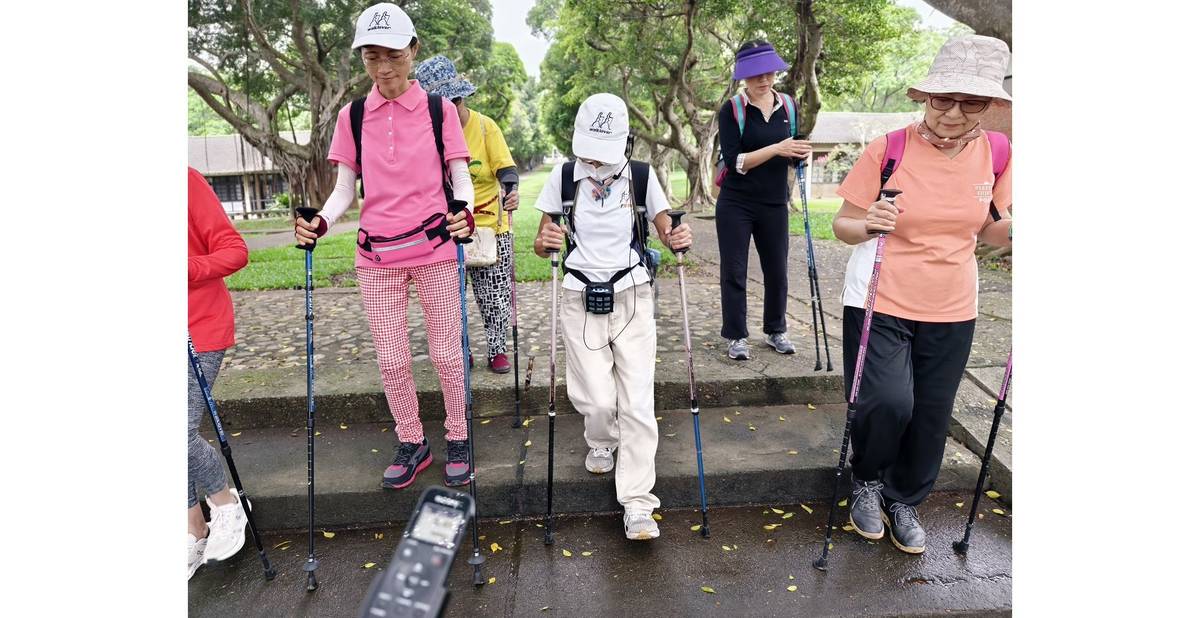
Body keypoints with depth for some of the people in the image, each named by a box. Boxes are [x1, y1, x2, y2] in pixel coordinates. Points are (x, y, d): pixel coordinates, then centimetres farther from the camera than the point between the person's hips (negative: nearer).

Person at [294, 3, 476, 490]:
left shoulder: (439, 110, 1)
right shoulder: (352, 117, 6)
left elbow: (460, 179, -1)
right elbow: (345, 189, 7)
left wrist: (464, 213, -23)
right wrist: (320, 223, -13)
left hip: (433, 248, -2)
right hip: (377, 255, 2)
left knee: (446, 354, 4)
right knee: (391, 360, 8)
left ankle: (457, 439, 25)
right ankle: (411, 443, 28)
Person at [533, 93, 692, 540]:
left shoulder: (641, 176, -1)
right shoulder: (563, 176, -1)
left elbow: (665, 230, 5)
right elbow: (544, 237, 4)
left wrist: (678, 240, -19)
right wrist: (543, 243, -20)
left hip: (632, 297, 0)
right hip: (580, 298, 0)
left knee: (637, 403, -5)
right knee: (597, 400, -5)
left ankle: (637, 505, 5)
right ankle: (601, 442, 32)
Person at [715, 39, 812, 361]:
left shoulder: (789, 106, 6)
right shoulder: (731, 109, -6)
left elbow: (793, 158, 11)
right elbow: (734, 161, -15)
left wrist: (803, 152, -12)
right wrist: (776, 149, -25)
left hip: (775, 205, 3)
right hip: (736, 205, -3)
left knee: (777, 271, 8)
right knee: (734, 271, 1)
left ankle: (775, 331, 25)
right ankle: (736, 336, 12)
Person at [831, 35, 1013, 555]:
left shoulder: (994, 155, -1)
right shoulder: (887, 151, -13)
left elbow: (988, 231, 11)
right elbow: (842, 227, -7)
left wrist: (1013, 227, -11)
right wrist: (866, 225, -29)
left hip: (952, 311, 4)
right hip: (880, 304, -4)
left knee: (931, 416, 11)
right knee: (889, 402, -17)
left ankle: (904, 501, 37)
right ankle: (867, 483, 16)